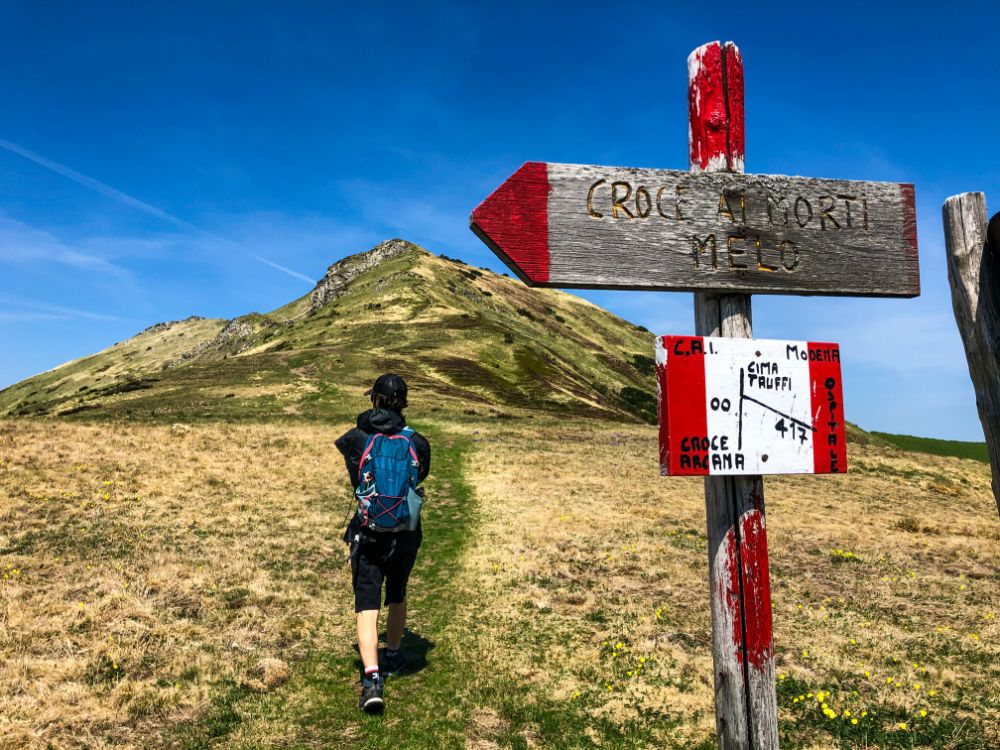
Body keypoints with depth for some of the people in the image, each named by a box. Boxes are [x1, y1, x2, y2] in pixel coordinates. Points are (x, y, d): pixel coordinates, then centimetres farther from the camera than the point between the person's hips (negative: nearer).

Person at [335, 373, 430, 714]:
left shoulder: (354, 439, -8)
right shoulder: (417, 442, -8)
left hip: (366, 534, -2)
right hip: (405, 533, 2)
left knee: (367, 606, 2)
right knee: (397, 596, 23)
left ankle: (372, 679, -10)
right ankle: (392, 657, 40)